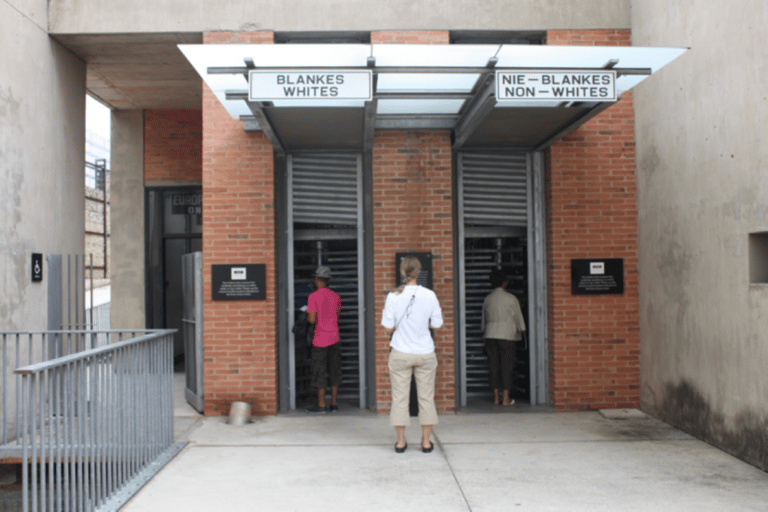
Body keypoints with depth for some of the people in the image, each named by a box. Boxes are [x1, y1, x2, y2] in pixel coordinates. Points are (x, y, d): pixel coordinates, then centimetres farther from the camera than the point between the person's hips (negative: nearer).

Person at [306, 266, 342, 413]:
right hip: (334, 338, 5)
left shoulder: (313, 297, -11)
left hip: (320, 339, -4)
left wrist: (306, 316, 7)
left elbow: (312, 319, -14)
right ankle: (334, 403, 12)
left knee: (320, 372, 2)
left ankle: (321, 405, 6)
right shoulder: (335, 296, 5)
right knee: (334, 371, 9)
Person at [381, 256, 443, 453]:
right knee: (426, 396, 11)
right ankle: (426, 441, 18)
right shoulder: (429, 295, -8)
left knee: (400, 397, 9)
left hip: (400, 353, 0)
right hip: (425, 353, 1)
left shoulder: (393, 296, -10)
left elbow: (388, 328, -6)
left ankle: (401, 441, 15)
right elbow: (436, 325, -1)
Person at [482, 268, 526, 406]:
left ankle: (496, 397, 9)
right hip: (507, 334, -4)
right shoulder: (511, 298, -5)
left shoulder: (488, 299, 6)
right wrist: (521, 331, 13)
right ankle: (506, 398, 2)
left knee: (493, 365, 7)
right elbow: (518, 317, 1)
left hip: (490, 335, 4)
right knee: (506, 365, 1)